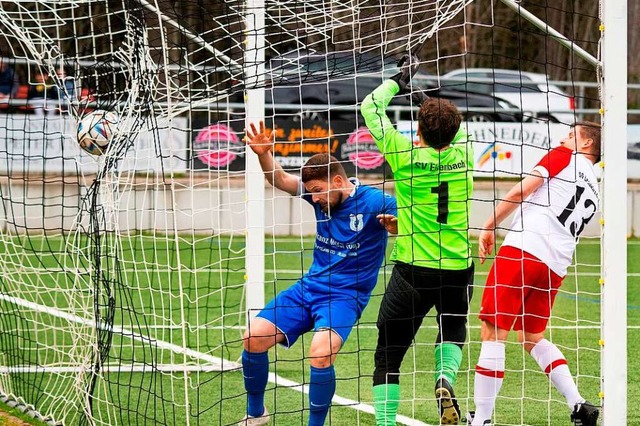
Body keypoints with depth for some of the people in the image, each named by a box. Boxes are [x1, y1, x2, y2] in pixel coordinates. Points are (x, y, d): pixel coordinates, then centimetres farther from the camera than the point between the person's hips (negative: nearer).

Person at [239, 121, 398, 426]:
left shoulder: (373, 203, -14)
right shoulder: (322, 194, 3)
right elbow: (279, 179, 4)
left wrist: (395, 223, -45)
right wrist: (264, 153, -16)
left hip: (345, 295, -6)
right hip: (309, 286, 6)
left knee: (320, 354, -31)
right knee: (254, 337, -5)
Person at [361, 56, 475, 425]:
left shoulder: (405, 157, -10)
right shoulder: (462, 156, -3)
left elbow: (370, 107, 2)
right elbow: (455, 127, 22)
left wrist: (398, 82, 16)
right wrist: (422, 93, 31)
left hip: (412, 270, -3)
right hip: (459, 270, 3)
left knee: (388, 355, 5)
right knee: (453, 332, 27)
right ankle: (446, 379, -4)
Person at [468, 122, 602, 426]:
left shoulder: (563, 157, 7)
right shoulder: (594, 193, 25)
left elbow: (522, 191, -4)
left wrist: (489, 227, 2)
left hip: (524, 249, -7)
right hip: (555, 267, 7)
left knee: (493, 333, -6)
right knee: (533, 338, 22)